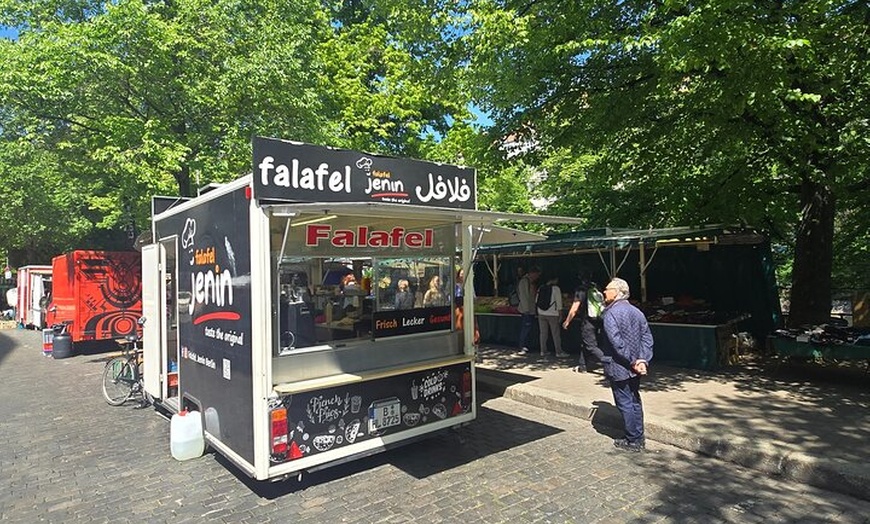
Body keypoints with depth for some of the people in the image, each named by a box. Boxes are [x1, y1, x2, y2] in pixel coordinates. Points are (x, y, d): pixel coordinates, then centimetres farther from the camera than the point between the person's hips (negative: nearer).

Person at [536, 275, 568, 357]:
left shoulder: (540, 288, 6)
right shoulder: (555, 288, -8)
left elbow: (536, 301, 9)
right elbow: (559, 301, -6)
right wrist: (560, 313, 2)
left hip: (541, 314, 5)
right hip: (552, 314, -5)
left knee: (543, 333, 10)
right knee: (556, 334, 2)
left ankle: (543, 351, 14)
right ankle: (559, 352, 5)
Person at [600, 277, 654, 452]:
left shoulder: (610, 314, -17)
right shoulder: (636, 312, 6)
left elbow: (617, 342, -25)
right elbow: (647, 337, 2)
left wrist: (632, 361, -19)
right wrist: (642, 359, -5)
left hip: (619, 367, -8)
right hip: (635, 368, 8)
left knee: (625, 403, 3)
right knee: (634, 400, 17)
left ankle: (634, 441, 12)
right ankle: (639, 438, 27)